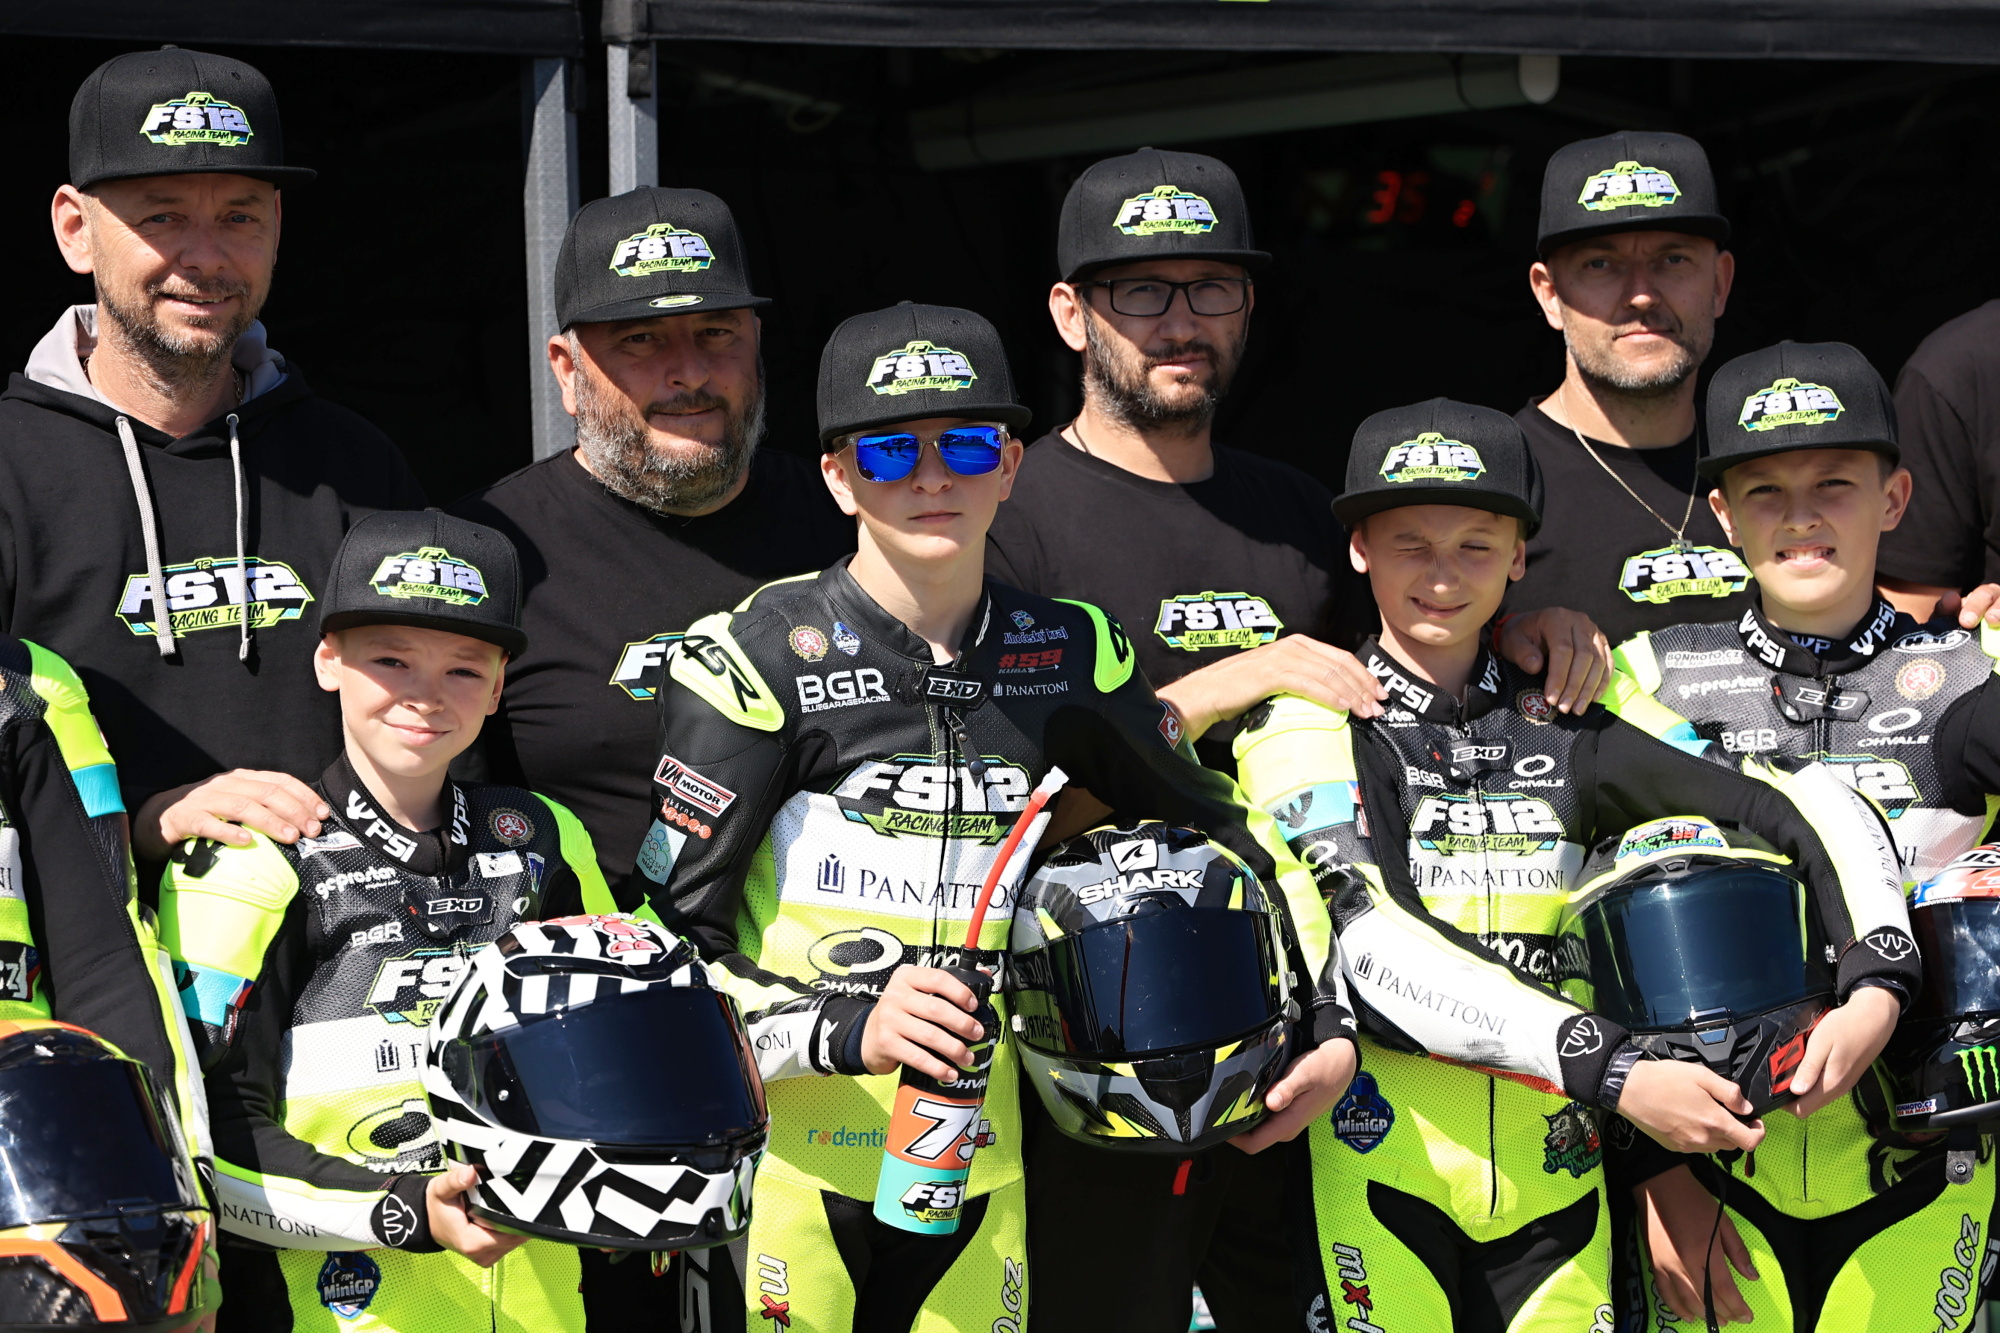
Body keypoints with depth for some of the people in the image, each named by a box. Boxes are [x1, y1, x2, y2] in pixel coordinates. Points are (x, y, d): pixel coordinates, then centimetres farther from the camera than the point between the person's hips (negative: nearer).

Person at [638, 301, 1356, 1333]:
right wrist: (841, 1030, -22)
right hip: (787, 1169, -4)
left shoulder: (1068, 656, 6)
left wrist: (1328, 1026, 10)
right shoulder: (759, 660, -8)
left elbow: (1228, 834, 20)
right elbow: (666, 940, -9)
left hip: (978, 1176, 4)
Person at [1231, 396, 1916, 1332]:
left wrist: (1875, 990, -12)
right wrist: (1613, 1073, -24)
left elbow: (1809, 810, 7)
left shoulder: (1568, 726, 10)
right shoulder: (1313, 729, 0)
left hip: (1551, 1172, 3)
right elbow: (1376, 946, -15)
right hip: (1383, 1172, -3)